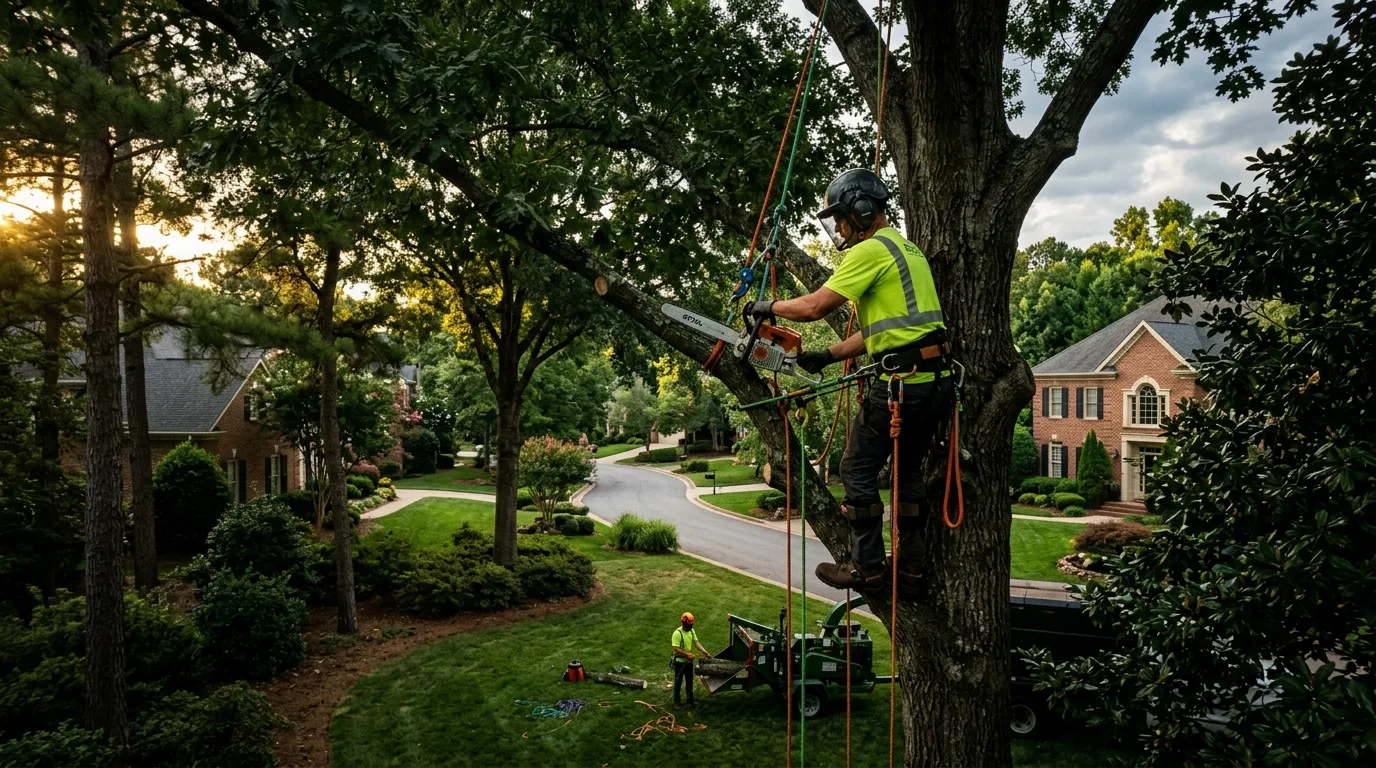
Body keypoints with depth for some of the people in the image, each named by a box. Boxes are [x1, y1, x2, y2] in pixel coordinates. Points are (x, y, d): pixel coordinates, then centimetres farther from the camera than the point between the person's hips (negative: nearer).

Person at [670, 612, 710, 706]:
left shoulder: (691, 631, 1)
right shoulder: (677, 633, -21)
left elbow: (696, 643, 1)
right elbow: (676, 649, -24)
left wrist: (705, 652, -10)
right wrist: (687, 654, -30)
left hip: (689, 661, 6)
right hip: (679, 662, -6)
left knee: (689, 682, 16)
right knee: (678, 682, 6)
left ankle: (690, 700, 30)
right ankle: (676, 701, 20)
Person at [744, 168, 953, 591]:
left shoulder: (871, 250, -10)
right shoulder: (905, 248, 22)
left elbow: (815, 306, -16)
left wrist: (769, 307, 1)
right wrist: (828, 355, 17)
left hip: (903, 382, -10)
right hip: (938, 381, 10)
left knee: (858, 471, 4)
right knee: (908, 470, 21)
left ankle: (866, 567, 10)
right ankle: (911, 561, 27)